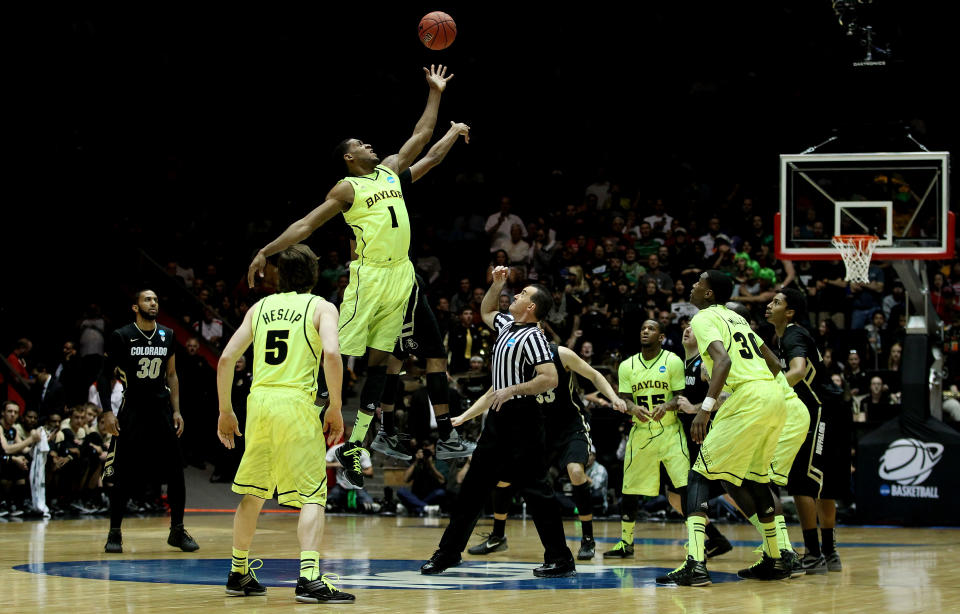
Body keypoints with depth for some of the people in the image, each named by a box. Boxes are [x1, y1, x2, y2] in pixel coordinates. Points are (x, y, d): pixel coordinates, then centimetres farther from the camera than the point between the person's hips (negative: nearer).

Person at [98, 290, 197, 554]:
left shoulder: (167, 336, 7)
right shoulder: (121, 336, -6)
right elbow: (104, 375, -2)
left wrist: (176, 411, 7)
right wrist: (107, 412, -10)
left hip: (161, 411, 4)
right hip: (131, 412, -4)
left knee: (176, 474, 0)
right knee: (124, 477, -3)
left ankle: (177, 532, 10)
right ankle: (114, 534, 9)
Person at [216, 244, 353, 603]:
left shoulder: (260, 307, 17)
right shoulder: (321, 308, 5)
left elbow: (226, 359, 12)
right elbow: (331, 354, -13)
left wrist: (225, 411, 20)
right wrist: (335, 408, -5)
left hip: (258, 400, 5)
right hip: (296, 403, -5)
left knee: (252, 493, 19)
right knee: (312, 496, -4)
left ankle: (239, 575, 29)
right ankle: (309, 578, -21)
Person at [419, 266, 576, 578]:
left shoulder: (532, 337, -14)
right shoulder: (507, 325, 13)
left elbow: (550, 378, -24)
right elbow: (486, 312, 35)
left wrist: (512, 389, -20)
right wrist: (496, 284, 21)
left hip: (521, 420, -9)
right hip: (499, 419, 9)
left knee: (534, 487, -7)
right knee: (474, 485, 11)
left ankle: (561, 560, -3)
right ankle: (449, 552, 16)